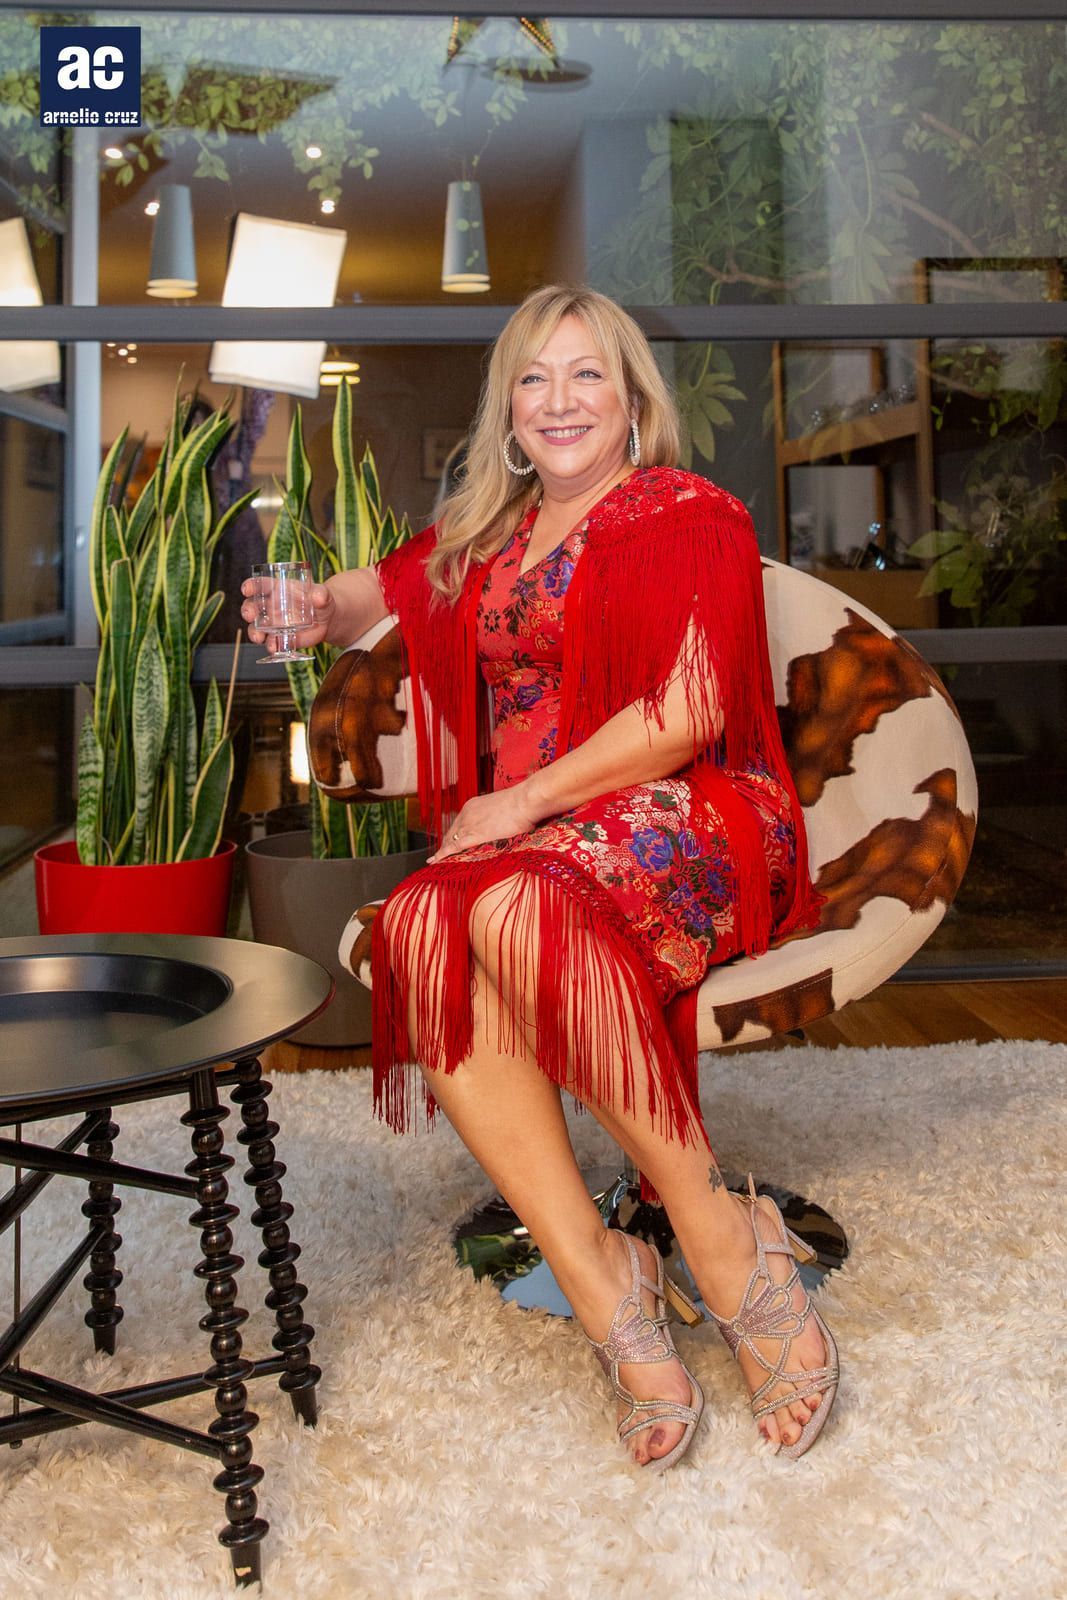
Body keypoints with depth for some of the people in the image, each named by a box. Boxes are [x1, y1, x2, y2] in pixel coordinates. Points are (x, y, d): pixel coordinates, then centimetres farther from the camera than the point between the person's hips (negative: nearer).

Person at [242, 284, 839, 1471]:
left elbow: (688, 715, -8)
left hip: (681, 826, -4)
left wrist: (523, 803, -13)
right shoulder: (481, 538, 22)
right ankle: (600, 1286, -26)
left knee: (513, 907, -36)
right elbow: (378, 592, 34)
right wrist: (321, 609, 9)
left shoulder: (691, 517, 4)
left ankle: (716, 1227, -22)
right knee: (419, 934, -29)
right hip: (516, 841, 5)